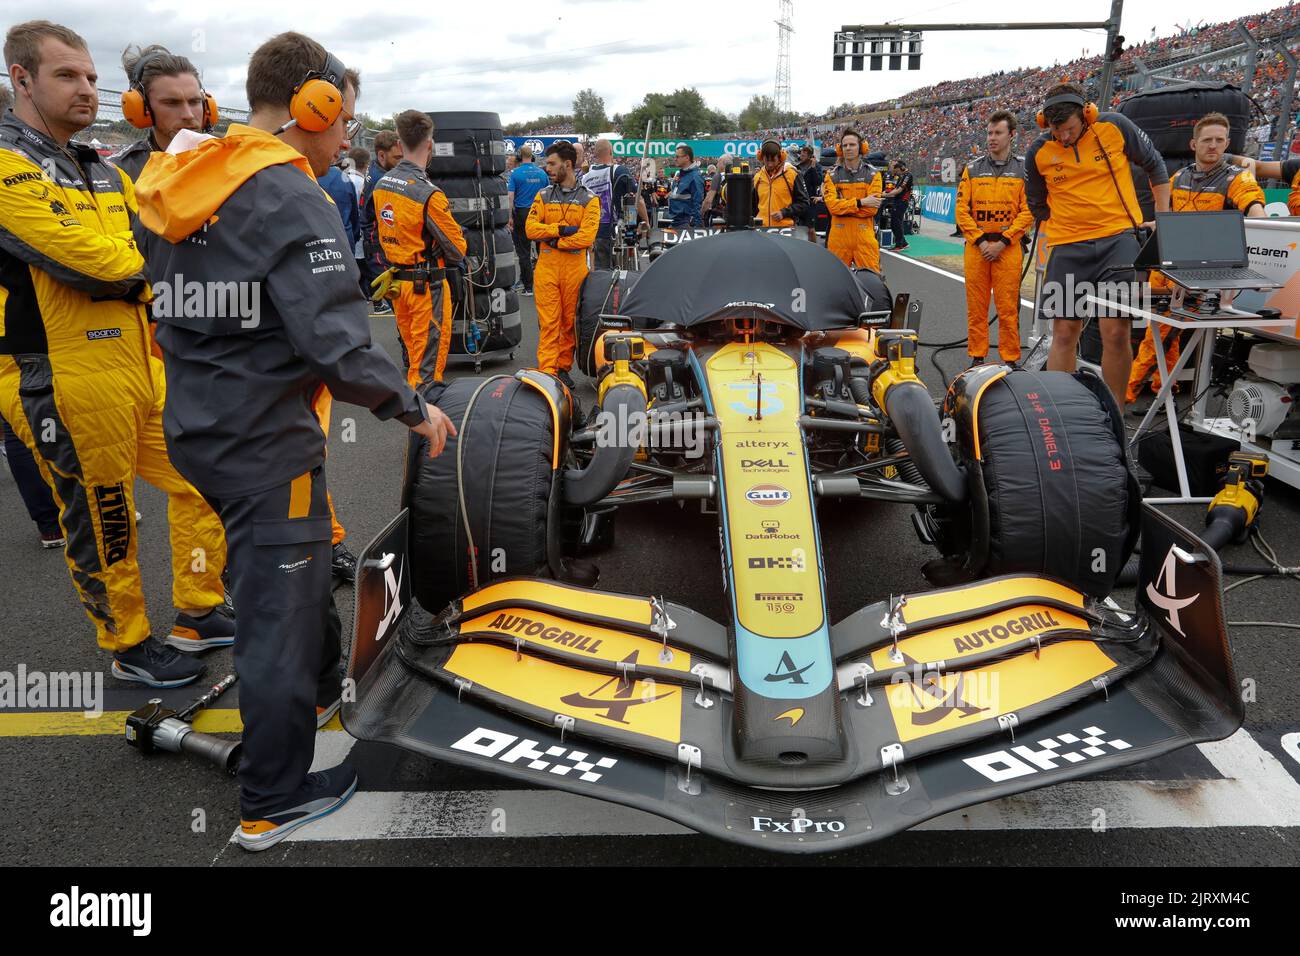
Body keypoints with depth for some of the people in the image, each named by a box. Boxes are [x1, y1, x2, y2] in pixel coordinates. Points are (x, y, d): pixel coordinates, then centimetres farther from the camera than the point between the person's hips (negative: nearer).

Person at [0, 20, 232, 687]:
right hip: (66, 384, -8)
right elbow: (84, 260, -21)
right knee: (101, 524, 5)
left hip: (142, 367, 8)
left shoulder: (105, 174, 17)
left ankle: (198, 615, 29)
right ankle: (129, 649, 23)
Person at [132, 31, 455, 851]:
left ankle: (323, 689, 49)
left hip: (197, 426, 9)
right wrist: (413, 408, -15)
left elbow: (176, 313, 16)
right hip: (265, 443, -9)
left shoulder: (179, 189, 8)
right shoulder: (289, 199, -20)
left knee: (296, 566, 27)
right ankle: (274, 805, 17)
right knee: (281, 610, 3)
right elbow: (336, 346, -27)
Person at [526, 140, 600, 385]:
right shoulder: (543, 196, 12)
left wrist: (552, 240, -8)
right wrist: (561, 229, -11)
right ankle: (547, 371, -4)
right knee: (548, 321, -3)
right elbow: (531, 229, 0)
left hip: (575, 266, -1)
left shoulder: (588, 199, 3)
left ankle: (563, 368, 17)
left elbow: (586, 237, -10)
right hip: (546, 266, 1)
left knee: (570, 321, 6)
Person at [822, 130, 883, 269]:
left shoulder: (873, 174, 4)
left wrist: (842, 206, -8)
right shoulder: (832, 175, 8)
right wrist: (860, 202, -12)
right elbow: (832, 205, -7)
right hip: (839, 236, 1)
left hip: (865, 236, -1)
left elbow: (872, 208, -7)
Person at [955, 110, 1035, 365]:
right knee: (976, 306, 3)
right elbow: (962, 210, 4)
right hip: (976, 246, 2)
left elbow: (1028, 211, -1)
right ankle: (977, 357, 12)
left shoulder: (1023, 169, 5)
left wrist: (1003, 242, -10)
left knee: (1008, 308, -3)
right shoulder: (972, 169, 10)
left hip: (1008, 247, -2)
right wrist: (981, 241, -7)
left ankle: (1010, 360, 5)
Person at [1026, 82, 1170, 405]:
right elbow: (1037, 205, 18)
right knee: (1064, 333, 4)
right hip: (1067, 249, 2)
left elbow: (1155, 166, 11)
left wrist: (1163, 219, 11)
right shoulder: (1038, 152, 1)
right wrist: (1067, 227, 11)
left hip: (1119, 239, -2)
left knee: (1115, 333, -8)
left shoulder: (1116, 127, -3)